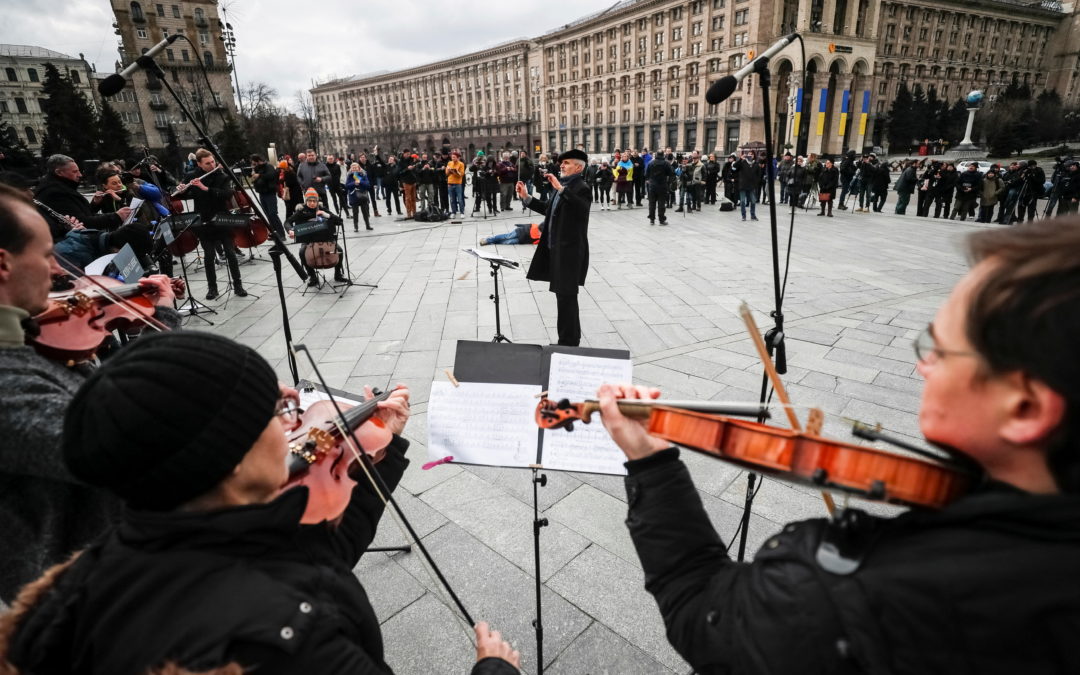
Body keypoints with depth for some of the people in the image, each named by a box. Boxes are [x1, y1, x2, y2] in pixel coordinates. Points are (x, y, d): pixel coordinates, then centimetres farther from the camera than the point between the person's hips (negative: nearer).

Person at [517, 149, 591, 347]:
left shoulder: (581, 187, -12)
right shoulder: (564, 186, 15)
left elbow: (583, 207, -33)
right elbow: (549, 209, 23)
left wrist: (561, 189, -37)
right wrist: (526, 197, 17)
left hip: (570, 250, -9)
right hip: (557, 248, 9)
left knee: (566, 296, -4)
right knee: (564, 295, 16)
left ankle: (569, 341, 7)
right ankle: (570, 339, 28)